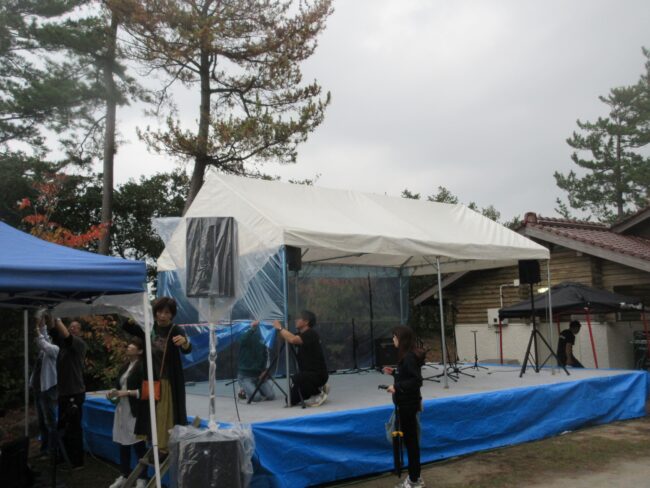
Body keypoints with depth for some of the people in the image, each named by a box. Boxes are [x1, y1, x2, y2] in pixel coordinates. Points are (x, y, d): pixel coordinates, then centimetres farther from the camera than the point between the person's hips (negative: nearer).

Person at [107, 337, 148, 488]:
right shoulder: (125, 366, 15)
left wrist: (126, 393, -17)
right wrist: (113, 393, 4)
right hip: (122, 409, 8)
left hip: (135, 411, -8)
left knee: (138, 445, -2)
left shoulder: (142, 367, -10)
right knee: (122, 443, 12)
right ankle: (124, 476, 25)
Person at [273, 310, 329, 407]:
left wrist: (280, 328, -22)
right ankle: (318, 388, 19)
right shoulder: (302, 335, 11)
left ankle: (319, 392, -11)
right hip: (309, 373, 9)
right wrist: (279, 329, -4)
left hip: (318, 374, -9)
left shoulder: (310, 334, -19)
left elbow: (292, 339, -34)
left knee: (296, 378, -37)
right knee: (292, 400, 6)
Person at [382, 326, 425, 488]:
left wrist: (397, 387, -24)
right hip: (406, 402, 10)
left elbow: (417, 380, -25)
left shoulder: (409, 357, -20)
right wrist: (394, 372, 8)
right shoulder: (406, 356, 10)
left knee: (410, 439, 0)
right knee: (410, 439, 16)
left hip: (408, 404, -10)